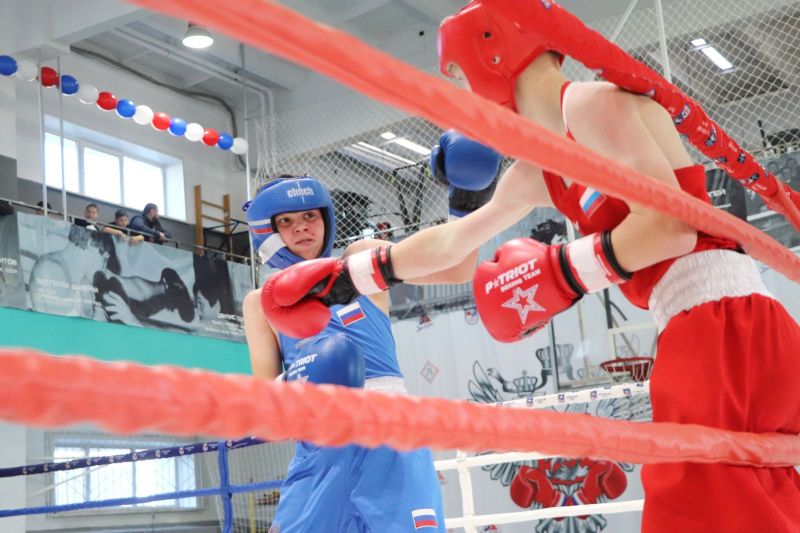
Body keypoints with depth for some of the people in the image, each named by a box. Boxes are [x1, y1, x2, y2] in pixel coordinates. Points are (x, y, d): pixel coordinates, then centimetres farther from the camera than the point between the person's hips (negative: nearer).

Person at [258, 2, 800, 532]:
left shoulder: (590, 102, -9)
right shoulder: (537, 174, 18)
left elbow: (673, 225, -18)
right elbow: (449, 242, 30)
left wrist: (562, 275, -13)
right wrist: (346, 275, 35)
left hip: (723, 325, -9)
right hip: (703, 331, 9)